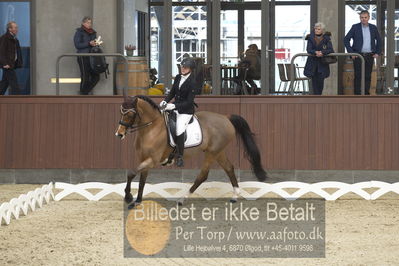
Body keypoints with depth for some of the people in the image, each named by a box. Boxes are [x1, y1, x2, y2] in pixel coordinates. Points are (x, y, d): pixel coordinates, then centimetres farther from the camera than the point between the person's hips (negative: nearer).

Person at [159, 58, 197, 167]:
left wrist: (174, 106, -25)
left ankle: (180, 158, -4)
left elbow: (189, 102, -17)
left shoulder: (192, 82, -15)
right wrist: (165, 101, -5)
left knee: (179, 132, -18)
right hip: (175, 107, 7)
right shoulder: (178, 78, 5)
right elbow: (172, 93, 13)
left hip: (186, 111, -7)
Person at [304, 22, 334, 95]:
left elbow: (330, 49, -12)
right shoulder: (310, 38, -1)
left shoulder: (326, 39, -2)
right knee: (314, 80, -3)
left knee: (320, 80, -2)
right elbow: (308, 49, -12)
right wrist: (315, 52, -32)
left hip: (322, 63, 0)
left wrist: (322, 52, -29)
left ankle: (319, 94, 18)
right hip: (312, 63, 0)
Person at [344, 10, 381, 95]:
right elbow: (346, 39, 1)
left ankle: (366, 94, 12)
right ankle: (357, 95, 0)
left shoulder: (373, 28, 8)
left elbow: (379, 40, 19)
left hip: (370, 56, 3)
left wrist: (377, 52, 9)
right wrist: (351, 52, -6)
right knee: (358, 76, -4)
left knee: (368, 77, 4)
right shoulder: (355, 27, 0)